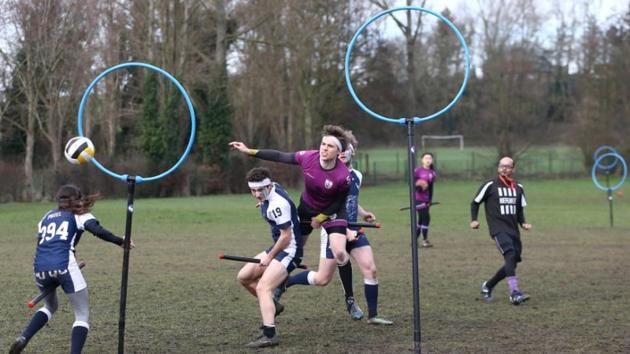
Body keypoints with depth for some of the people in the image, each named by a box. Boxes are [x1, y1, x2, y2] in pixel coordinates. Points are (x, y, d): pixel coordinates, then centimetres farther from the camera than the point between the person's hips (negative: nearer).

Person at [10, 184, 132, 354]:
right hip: (64, 265, -5)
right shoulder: (79, 214, 14)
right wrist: (120, 242, 0)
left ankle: (23, 338, 11)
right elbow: (98, 230, -6)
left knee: (50, 306, 31)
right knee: (83, 315, 5)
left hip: (40, 267, 5)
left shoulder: (46, 217, 27)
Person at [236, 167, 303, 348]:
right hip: (279, 247, 10)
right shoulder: (272, 188, 1)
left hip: (289, 250, -10)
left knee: (262, 288, -22)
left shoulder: (277, 204, -25)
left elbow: (286, 236, -22)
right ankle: (272, 306, 24)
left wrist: (269, 257, -12)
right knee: (244, 277, 11)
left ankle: (270, 335, -31)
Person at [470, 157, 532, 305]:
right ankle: (514, 293, -33)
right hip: (498, 229, -6)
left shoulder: (518, 188, 14)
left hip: (513, 230, 6)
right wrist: (474, 220, -5)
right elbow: (475, 202, 8)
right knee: (510, 255, -26)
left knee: (512, 263, 5)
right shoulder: (490, 185, 0)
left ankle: (488, 286, 26)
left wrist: (523, 223, 7)